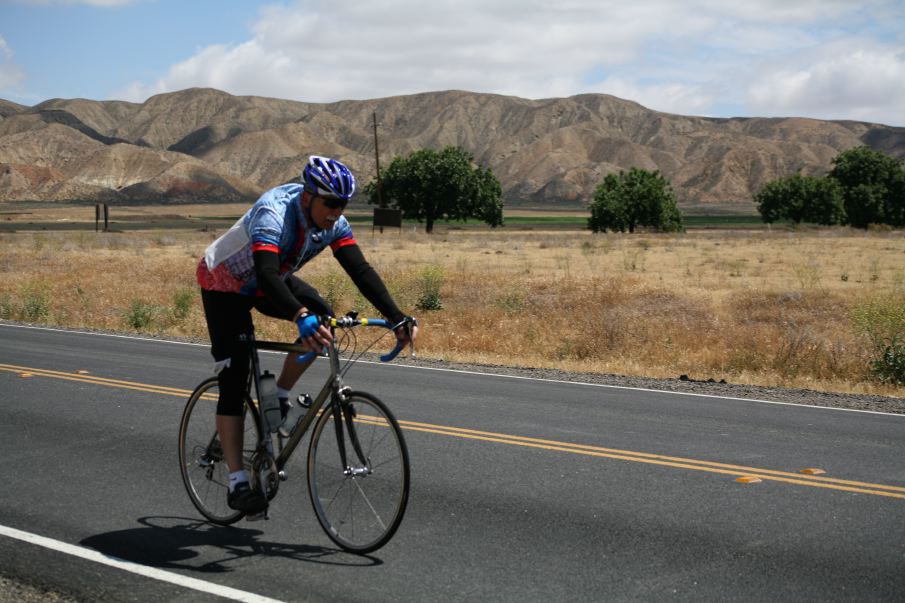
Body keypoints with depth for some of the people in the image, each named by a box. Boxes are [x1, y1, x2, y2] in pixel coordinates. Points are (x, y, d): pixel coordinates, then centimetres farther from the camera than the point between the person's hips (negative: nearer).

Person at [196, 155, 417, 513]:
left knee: (322, 317, -21)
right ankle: (237, 483, -7)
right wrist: (300, 316, -67)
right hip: (223, 282, -6)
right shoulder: (274, 215, -37)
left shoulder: (333, 222, -17)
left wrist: (397, 318, -33)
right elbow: (267, 273, -51)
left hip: (269, 280, 6)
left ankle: (278, 398, 0)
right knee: (234, 382, -11)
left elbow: (361, 271, -22)